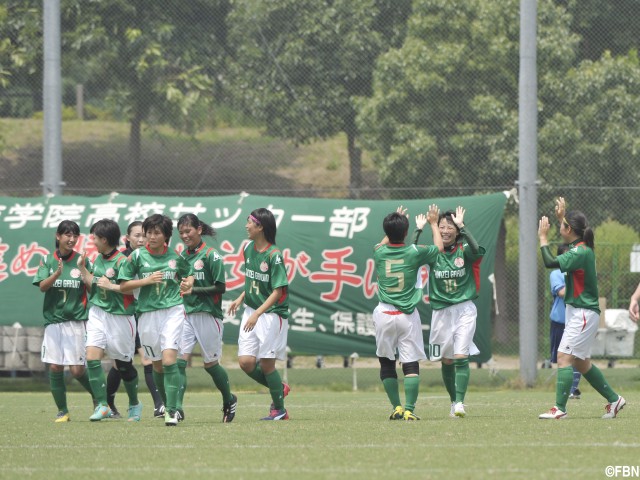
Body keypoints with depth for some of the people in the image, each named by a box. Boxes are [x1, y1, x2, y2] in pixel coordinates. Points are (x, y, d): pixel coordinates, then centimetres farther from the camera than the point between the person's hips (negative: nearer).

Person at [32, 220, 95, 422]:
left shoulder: (82, 261, 2)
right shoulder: (48, 260, 5)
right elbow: (42, 286, -7)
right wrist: (57, 273, -25)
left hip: (76, 320, -2)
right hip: (53, 320, 2)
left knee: (77, 370, -6)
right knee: (54, 367, -4)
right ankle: (62, 411, 8)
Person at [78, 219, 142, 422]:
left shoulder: (121, 261, -15)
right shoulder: (98, 259, 9)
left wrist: (111, 286, -20)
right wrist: (82, 267, 11)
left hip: (119, 316, -6)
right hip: (98, 313, 6)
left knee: (123, 364, 6)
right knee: (92, 357, -11)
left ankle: (134, 404, 28)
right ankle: (102, 405, -9)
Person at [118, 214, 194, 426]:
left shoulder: (175, 256, 5)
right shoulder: (137, 256, 1)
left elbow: (188, 274, 23)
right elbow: (123, 286, 2)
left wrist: (188, 282, 0)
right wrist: (146, 280, -10)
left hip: (173, 311, -2)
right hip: (148, 313, 2)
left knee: (169, 359, -16)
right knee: (157, 365, 9)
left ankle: (172, 411, -18)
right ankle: (167, 406, 27)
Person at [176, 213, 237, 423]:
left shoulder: (211, 255, -7)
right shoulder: (182, 256, 11)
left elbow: (220, 287, -10)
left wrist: (193, 290, -16)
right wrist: (179, 289, 3)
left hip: (208, 315, -5)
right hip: (186, 314, 5)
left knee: (210, 363, 6)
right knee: (179, 360, -11)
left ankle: (229, 400, 29)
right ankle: (176, 406, -17)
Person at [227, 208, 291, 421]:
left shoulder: (274, 255, -17)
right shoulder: (248, 249, 5)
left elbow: (277, 291, -19)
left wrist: (257, 314, -26)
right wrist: (240, 299, 9)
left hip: (272, 313, -7)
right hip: (251, 311, 7)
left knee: (266, 363, -3)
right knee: (245, 362, -2)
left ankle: (279, 409, 14)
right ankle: (280, 388, 22)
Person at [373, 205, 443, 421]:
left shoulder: (379, 252, 1)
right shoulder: (414, 252, -4)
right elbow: (438, 247, 18)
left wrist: (393, 226, 41)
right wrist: (433, 223, 32)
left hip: (384, 314, 2)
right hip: (407, 315, -2)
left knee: (386, 362, 12)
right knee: (411, 363, -2)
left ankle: (396, 408, 10)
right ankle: (409, 409, -13)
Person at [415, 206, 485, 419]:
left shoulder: (464, 250, -4)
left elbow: (477, 250, -27)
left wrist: (461, 226, -26)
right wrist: (419, 230, -16)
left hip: (464, 309, -3)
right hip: (441, 311, 3)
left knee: (461, 357, -15)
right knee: (446, 361, 8)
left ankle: (460, 402, -16)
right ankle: (453, 401, 23)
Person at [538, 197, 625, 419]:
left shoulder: (581, 252, -19)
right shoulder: (581, 248, 10)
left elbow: (550, 262, -28)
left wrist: (543, 238, -17)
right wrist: (561, 216, 34)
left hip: (583, 314, -10)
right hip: (577, 312, 10)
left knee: (564, 357, -13)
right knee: (581, 363, 16)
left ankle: (560, 408, -17)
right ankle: (614, 399, 24)